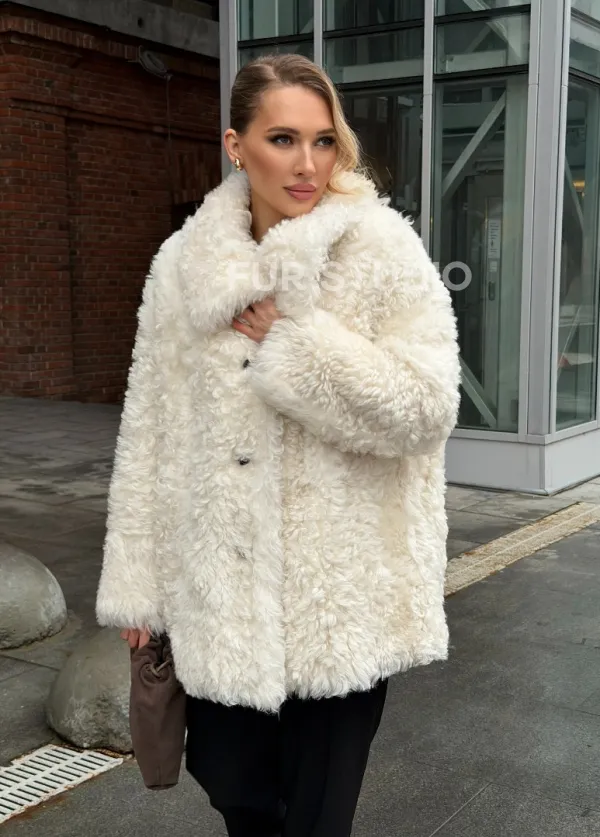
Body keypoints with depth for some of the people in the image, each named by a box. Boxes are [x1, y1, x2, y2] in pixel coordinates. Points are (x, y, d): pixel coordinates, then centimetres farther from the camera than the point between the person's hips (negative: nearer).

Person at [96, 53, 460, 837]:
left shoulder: (384, 252, -7)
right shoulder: (184, 262, 2)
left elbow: (426, 406, -14)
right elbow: (150, 429, 5)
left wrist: (293, 337, -17)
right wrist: (136, 580, 6)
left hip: (339, 593, -3)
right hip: (220, 591, 3)